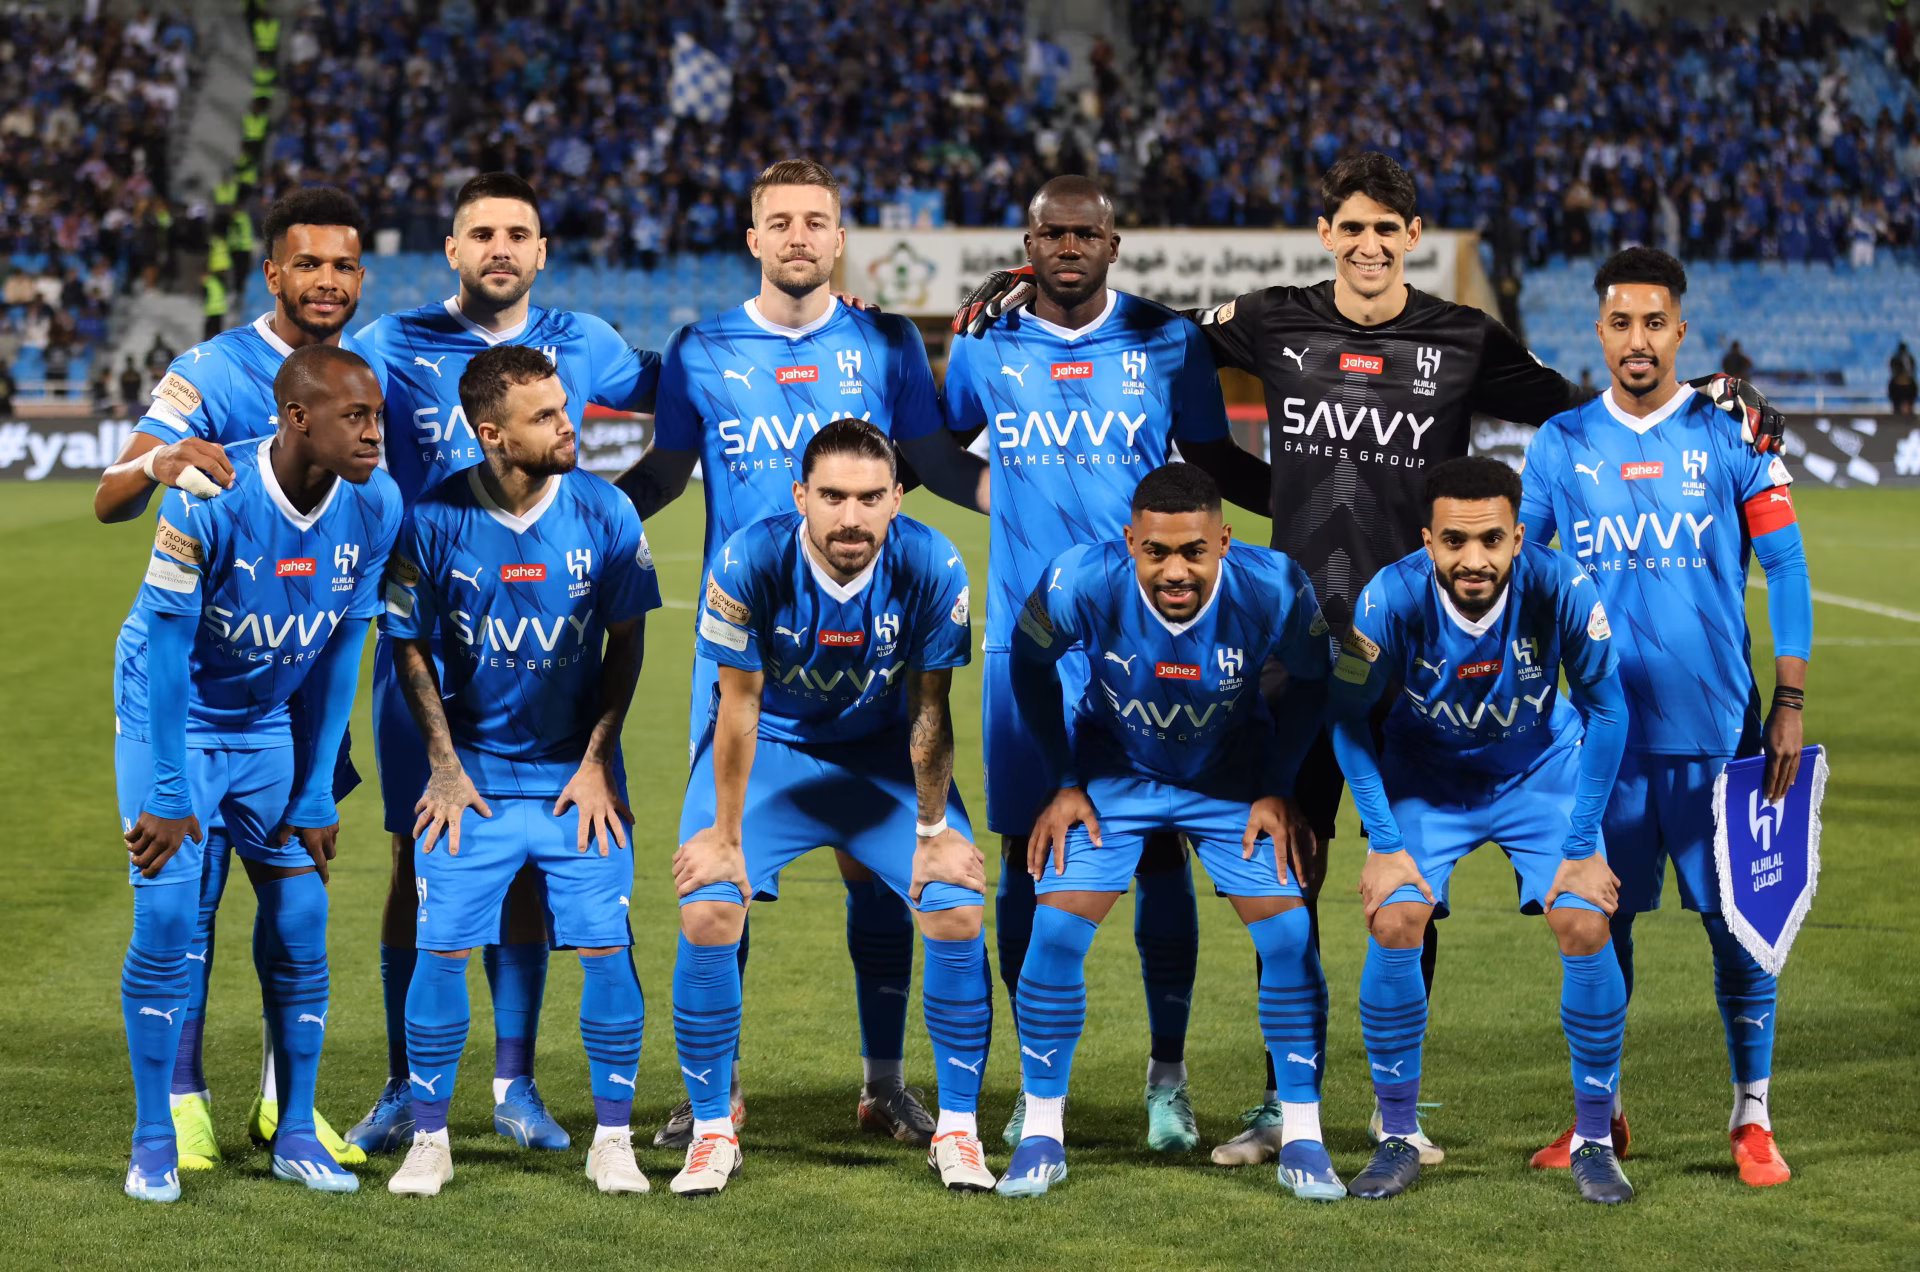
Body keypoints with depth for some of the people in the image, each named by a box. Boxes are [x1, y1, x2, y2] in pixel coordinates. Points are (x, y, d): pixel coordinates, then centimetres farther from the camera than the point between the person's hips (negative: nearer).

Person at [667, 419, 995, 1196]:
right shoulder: (749, 564, -29)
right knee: (706, 916, -17)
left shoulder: (932, 569, -25)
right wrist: (725, 835, -12)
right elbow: (739, 707, -19)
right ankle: (711, 1132, 0)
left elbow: (928, 712, -14)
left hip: (880, 748, 1)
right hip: (766, 745, -1)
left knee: (959, 914, -12)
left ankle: (957, 1130, 3)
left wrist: (933, 831, -6)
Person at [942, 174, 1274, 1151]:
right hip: (1027, 636, 1)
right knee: (1027, 853, 2)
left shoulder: (1167, 342, 4)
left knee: (1157, 846, -1)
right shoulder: (988, 349, 8)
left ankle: (1168, 1074, 11)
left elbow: (1217, 462, 14)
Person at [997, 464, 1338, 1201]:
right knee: (1056, 928, -13)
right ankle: (1041, 1135, 1)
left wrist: (1278, 787, -6)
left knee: (1289, 935, -10)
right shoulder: (1080, 584, -30)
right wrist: (1062, 784, -6)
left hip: (1233, 776, 0)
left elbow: (1312, 680, -6)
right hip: (1113, 771, 0)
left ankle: (1302, 1139, 3)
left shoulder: (1274, 590, -29)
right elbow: (1030, 665, -8)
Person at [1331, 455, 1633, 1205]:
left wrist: (1582, 847, -13)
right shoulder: (1391, 600, -29)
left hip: (1542, 770, 0)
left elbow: (1605, 707, -13)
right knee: (1393, 923, -19)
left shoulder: (1560, 590, -29)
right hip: (1425, 777, 0)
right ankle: (1397, 1139, -2)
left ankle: (1593, 1141, 2)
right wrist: (1384, 844, -13)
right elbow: (1348, 719, -11)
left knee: (1585, 924, -16)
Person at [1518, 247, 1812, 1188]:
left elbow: (1785, 567, 2)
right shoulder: (1561, 444, 6)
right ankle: (1600, 1112, 17)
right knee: (1599, 921, 5)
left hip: (1717, 727, -2)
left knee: (1737, 922, -1)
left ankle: (1752, 1118, 9)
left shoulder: (1731, 438, 1)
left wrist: (1789, 702, -3)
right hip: (1601, 728, 2)